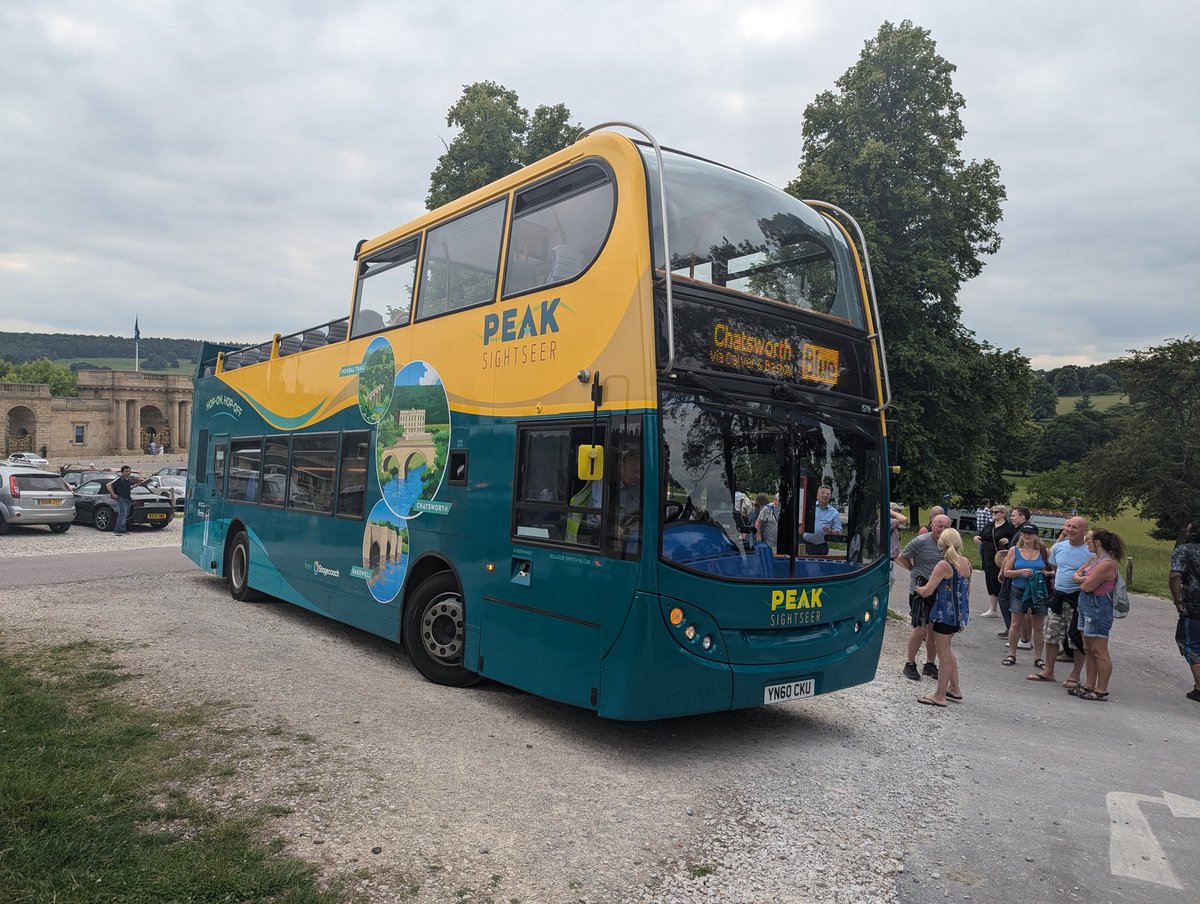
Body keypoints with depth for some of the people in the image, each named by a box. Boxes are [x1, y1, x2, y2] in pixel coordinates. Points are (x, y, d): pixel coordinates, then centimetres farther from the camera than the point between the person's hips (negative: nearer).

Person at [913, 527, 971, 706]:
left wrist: (918, 589, 2)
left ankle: (940, 696, 12)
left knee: (944, 655, 2)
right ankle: (955, 690, 29)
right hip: (960, 615, 8)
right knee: (946, 651, 23)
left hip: (945, 614, -8)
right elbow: (967, 590, 16)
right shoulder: (966, 563, 5)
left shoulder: (944, 565, -19)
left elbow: (926, 592, -20)